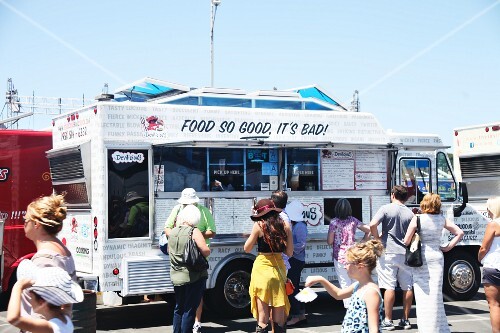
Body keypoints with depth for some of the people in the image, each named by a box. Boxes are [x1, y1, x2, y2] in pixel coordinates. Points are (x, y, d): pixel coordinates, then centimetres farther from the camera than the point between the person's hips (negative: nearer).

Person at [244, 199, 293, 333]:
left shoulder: (259, 225, -7)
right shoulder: (285, 226, 2)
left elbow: (247, 248, 1)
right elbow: (289, 252, 5)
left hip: (262, 269, -3)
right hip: (279, 269, 4)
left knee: (263, 316, 0)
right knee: (279, 316, 12)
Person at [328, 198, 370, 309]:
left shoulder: (334, 222, -8)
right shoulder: (353, 221, 1)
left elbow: (329, 241, -8)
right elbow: (369, 230, 3)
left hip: (340, 256, -3)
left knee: (345, 284, 4)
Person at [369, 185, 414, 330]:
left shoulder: (386, 208, -5)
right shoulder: (410, 213, 6)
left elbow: (372, 225, -17)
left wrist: (377, 237, -2)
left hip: (389, 253, -4)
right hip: (406, 254, 4)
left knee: (389, 287, -3)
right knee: (407, 287, 10)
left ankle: (388, 321, -1)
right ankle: (405, 320, 17)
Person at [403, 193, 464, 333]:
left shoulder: (417, 219, -8)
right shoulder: (442, 220, 2)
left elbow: (406, 241, -9)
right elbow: (460, 233, 6)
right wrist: (447, 247, 6)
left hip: (421, 257, -3)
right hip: (437, 257, 3)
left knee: (423, 293, 3)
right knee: (435, 293, 7)